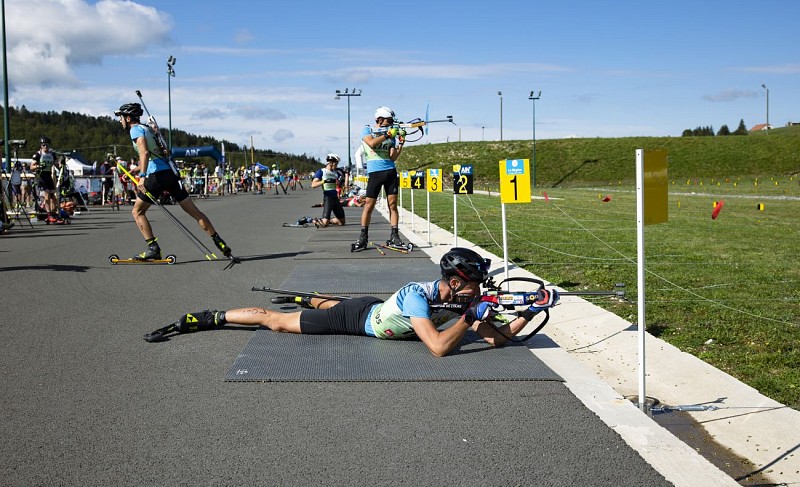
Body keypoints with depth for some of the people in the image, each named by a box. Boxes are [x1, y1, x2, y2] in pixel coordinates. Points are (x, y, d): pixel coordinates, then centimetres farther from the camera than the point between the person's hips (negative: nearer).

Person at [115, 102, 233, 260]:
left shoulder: (135, 129, 0)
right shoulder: (147, 128, 26)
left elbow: (145, 153, -19)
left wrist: (142, 177, -26)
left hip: (157, 176, -8)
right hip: (170, 172, 8)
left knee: (137, 212, 6)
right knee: (194, 211, 7)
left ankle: (153, 249, -3)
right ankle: (219, 242, 4)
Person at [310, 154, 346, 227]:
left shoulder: (336, 173, 15)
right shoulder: (321, 171, -2)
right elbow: (313, 185, -13)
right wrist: (324, 181, -25)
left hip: (335, 197, 6)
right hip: (327, 197, -6)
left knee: (342, 222, 7)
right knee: (324, 224, -14)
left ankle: (328, 220, 26)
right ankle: (316, 221, 16)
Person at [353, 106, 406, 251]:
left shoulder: (391, 135, 12)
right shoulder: (367, 130, 6)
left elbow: (393, 157, 4)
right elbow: (372, 143, -16)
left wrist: (401, 143, -7)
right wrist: (388, 135, -13)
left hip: (390, 171, 3)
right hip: (375, 172, -3)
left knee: (393, 204, 1)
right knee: (369, 205, -4)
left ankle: (394, 236, 6)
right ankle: (363, 238, 4)